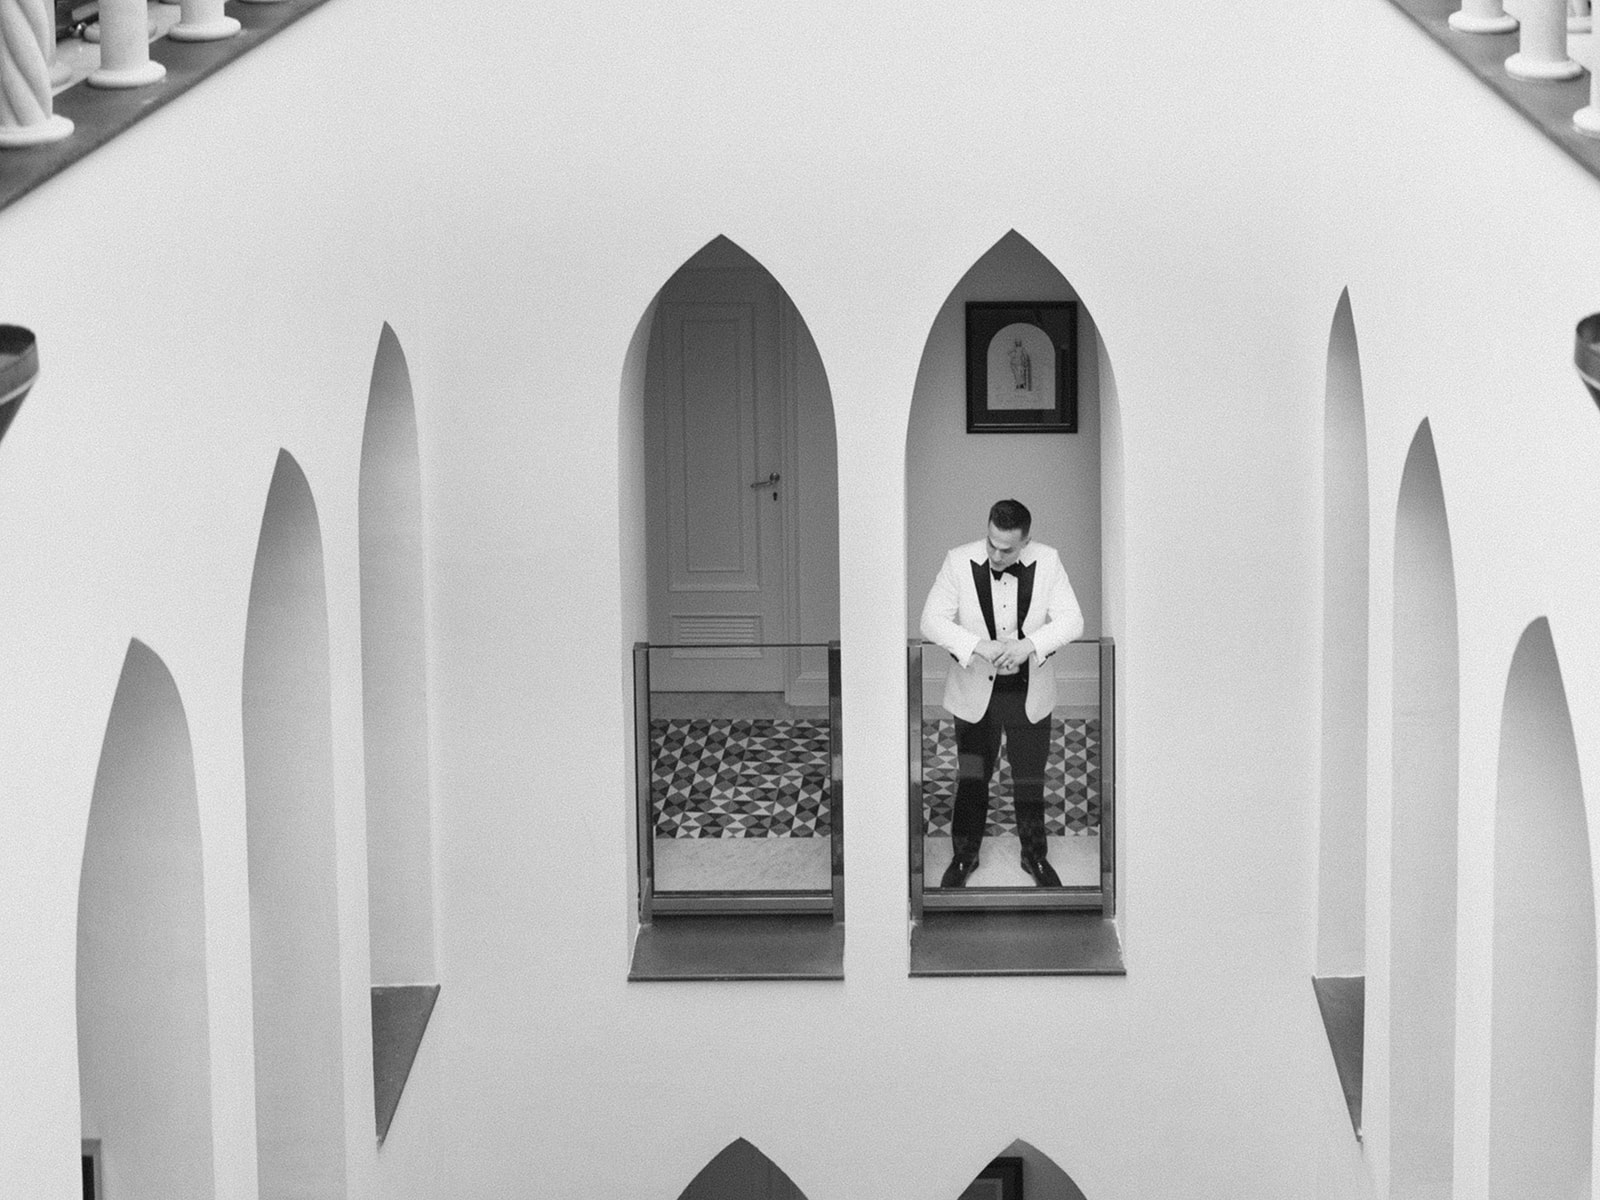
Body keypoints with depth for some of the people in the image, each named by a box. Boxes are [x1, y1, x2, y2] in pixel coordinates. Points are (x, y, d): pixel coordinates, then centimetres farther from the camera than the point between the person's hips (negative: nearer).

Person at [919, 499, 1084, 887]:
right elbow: (932, 620, -15)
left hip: (1030, 693, 1)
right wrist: (979, 646, -30)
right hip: (975, 692, -1)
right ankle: (964, 855, 30)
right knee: (971, 780, 11)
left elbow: (1071, 620, -13)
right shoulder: (959, 561, -14)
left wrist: (1029, 645, -30)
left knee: (1030, 779, 13)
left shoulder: (1047, 562, -11)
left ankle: (1035, 855, 32)